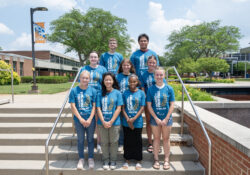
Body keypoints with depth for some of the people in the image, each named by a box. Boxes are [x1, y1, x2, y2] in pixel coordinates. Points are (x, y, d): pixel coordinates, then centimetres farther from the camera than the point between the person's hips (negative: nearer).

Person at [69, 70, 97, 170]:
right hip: (78, 119, 0)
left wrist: (90, 119, -11)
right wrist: (81, 119, -11)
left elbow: (94, 106, -3)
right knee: (80, 140, 12)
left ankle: (91, 159, 28)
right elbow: (73, 106, -6)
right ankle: (81, 159, 28)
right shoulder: (74, 91, -5)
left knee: (90, 139, 12)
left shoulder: (93, 90, -3)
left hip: (90, 119, 0)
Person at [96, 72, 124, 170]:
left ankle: (113, 161, 25)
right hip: (102, 123, 2)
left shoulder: (117, 93, -2)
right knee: (104, 143, 11)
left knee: (114, 142, 9)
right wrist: (103, 121, -11)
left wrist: (111, 121, -12)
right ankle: (105, 161, 27)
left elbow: (118, 108, -6)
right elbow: (98, 109, 0)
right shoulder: (100, 94, 3)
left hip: (114, 123, -1)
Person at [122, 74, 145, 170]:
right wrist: (128, 120, -11)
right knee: (127, 141, 11)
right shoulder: (125, 93, 1)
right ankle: (127, 160, 26)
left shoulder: (141, 93, -3)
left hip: (137, 122, -1)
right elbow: (123, 108, 0)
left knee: (137, 141, 9)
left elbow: (142, 108, -6)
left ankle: (138, 161, 24)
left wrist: (133, 119, -14)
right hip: (126, 122, 1)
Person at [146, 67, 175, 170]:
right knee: (156, 138, 10)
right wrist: (156, 118, -9)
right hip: (155, 118, 0)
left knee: (166, 139, 9)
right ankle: (156, 160, 22)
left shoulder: (169, 89, -4)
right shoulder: (151, 89, -4)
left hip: (167, 118, 0)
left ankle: (166, 160, 22)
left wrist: (166, 119, -9)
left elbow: (172, 105, -3)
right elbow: (149, 106, -4)